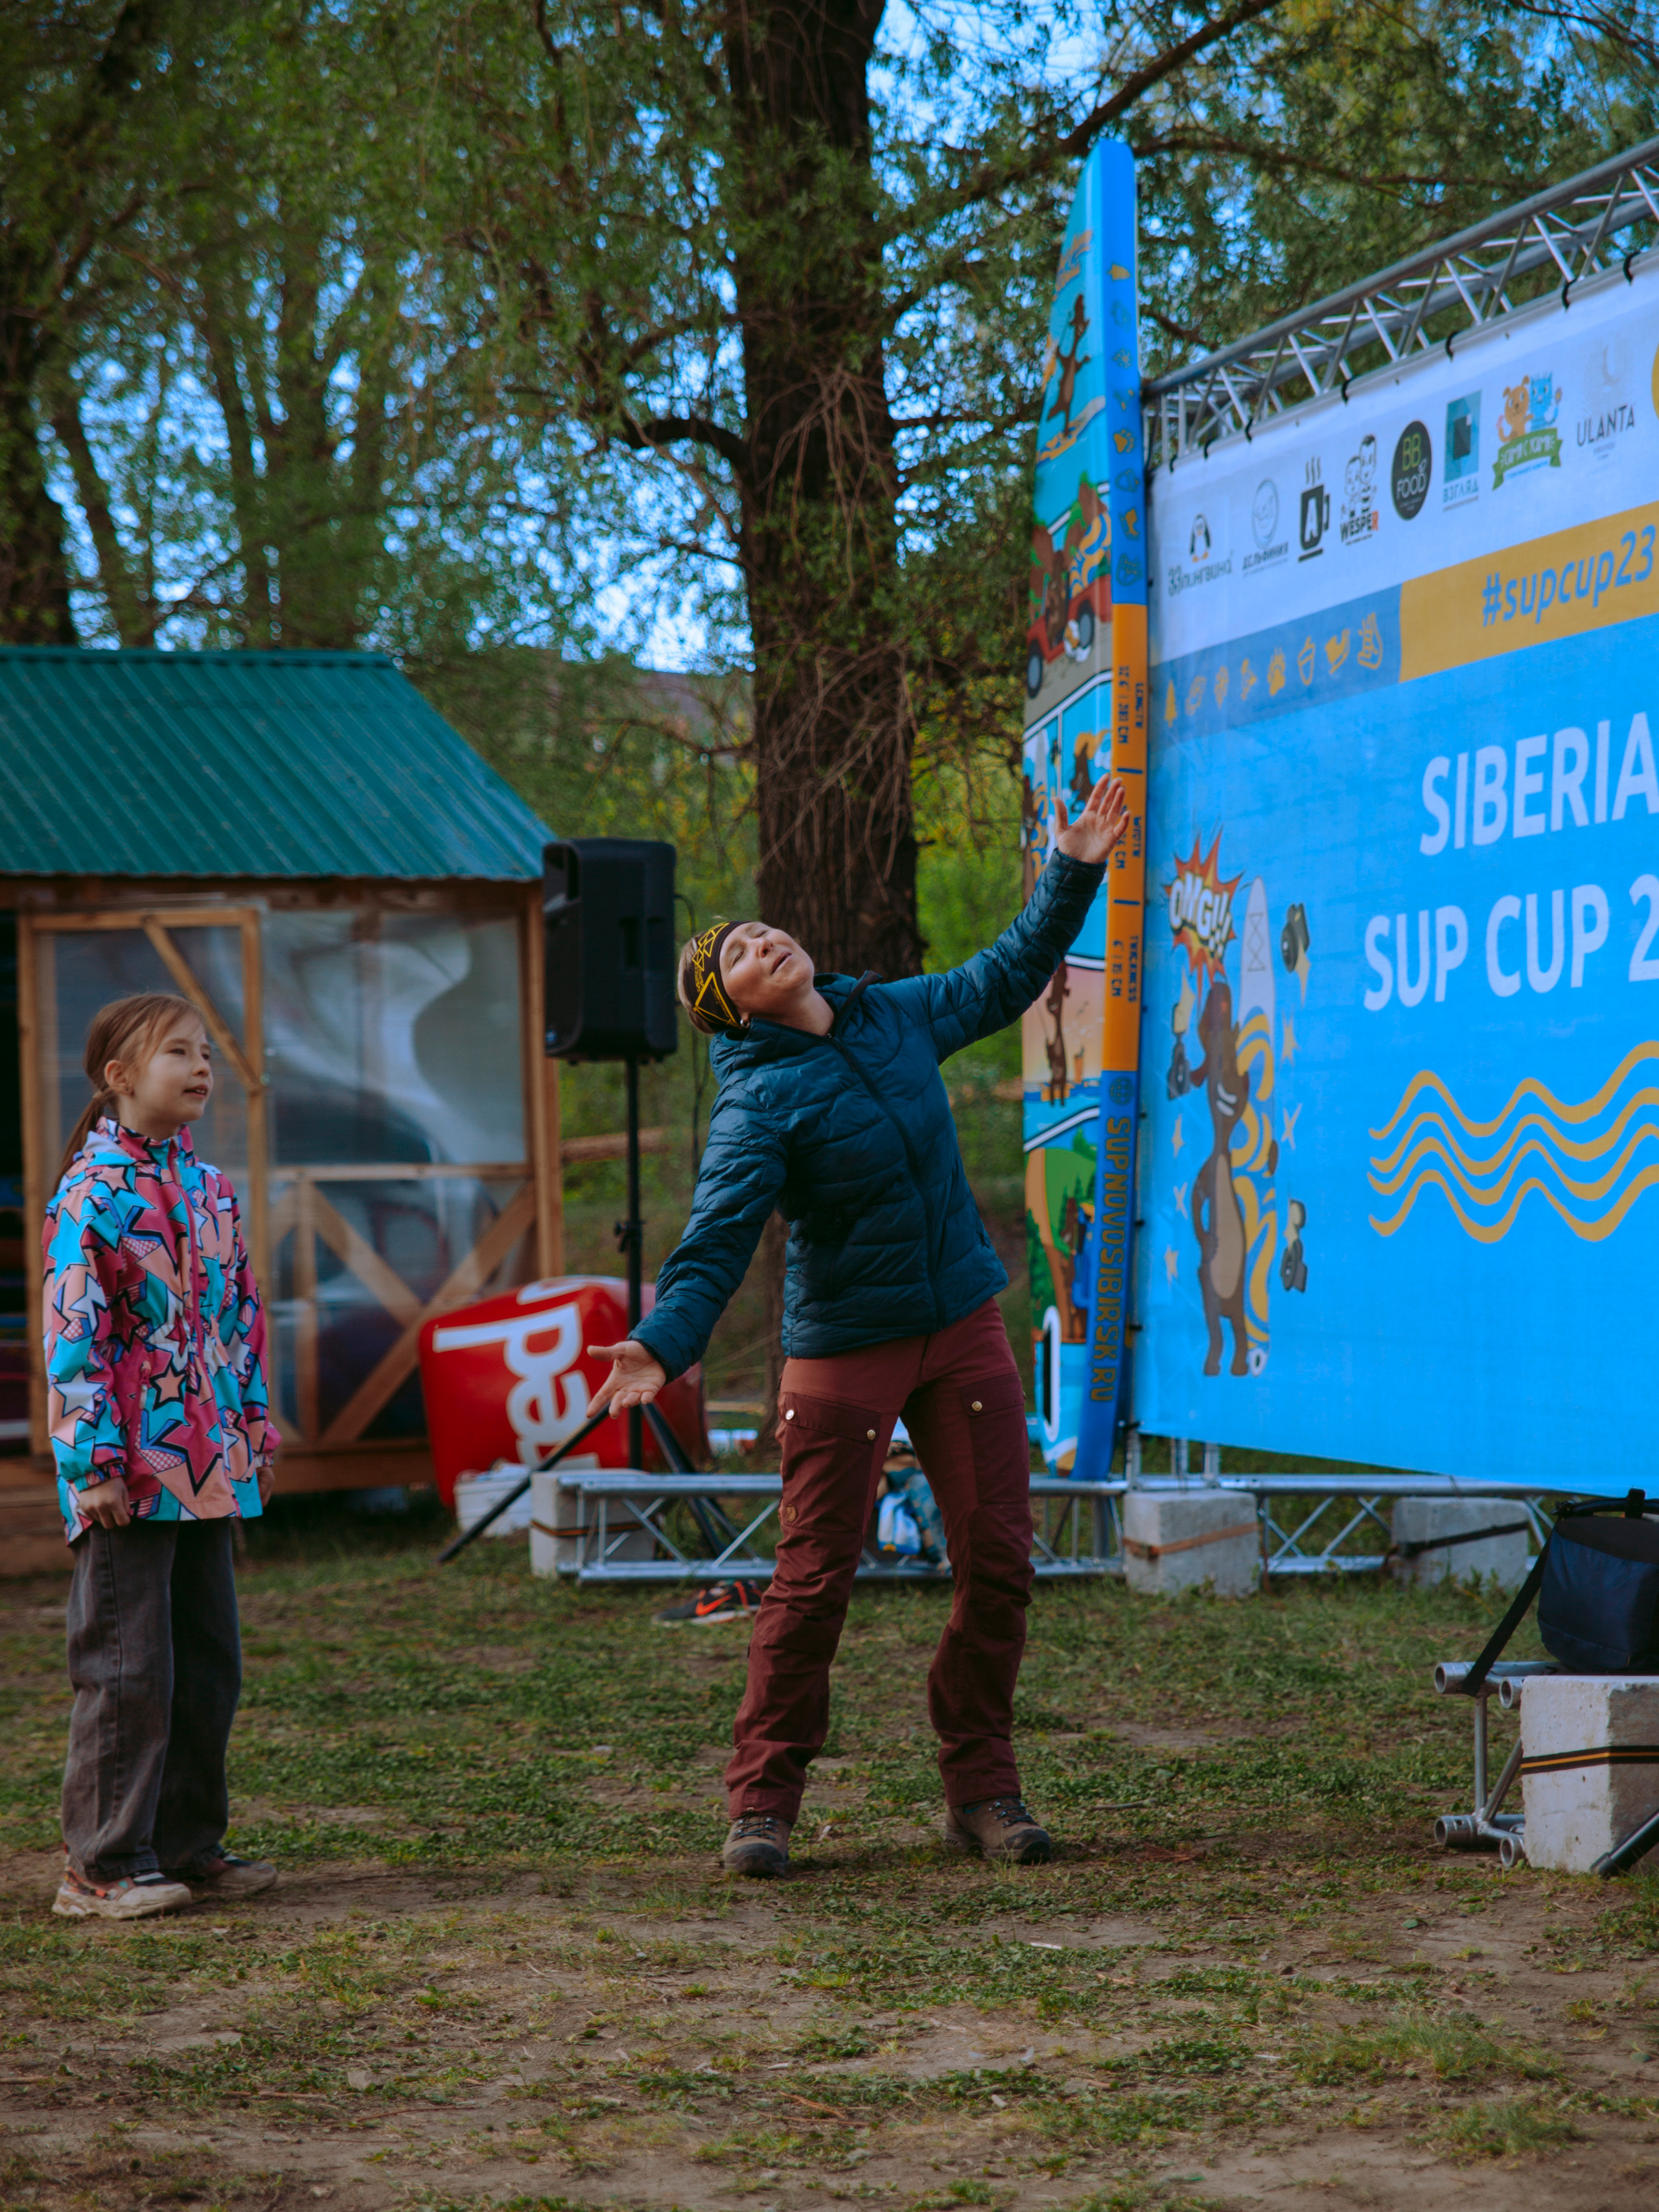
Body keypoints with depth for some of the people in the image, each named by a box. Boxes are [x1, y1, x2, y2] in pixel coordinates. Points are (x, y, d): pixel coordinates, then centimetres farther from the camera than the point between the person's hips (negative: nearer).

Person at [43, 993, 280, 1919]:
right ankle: (105, 1864, 4)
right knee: (129, 1670, -3)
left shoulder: (213, 1191, 12)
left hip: (208, 1468, 8)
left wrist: (256, 1436, 15)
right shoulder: (94, 1194, -11)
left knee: (209, 1662, 12)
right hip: (129, 1476, -8)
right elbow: (75, 1337, -14)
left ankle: (190, 1844, 22)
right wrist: (96, 1463, -17)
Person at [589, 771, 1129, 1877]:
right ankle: (764, 1803, 5)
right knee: (815, 1577, -4)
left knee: (998, 1558, 2)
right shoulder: (760, 1101, -13)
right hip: (843, 1350, -5)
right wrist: (665, 1341, -36)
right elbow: (719, 1237, -22)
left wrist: (1074, 873, 18)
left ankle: (982, 1788, 12)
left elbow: (1008, 974, 22)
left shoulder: (898, 1018, 6)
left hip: (964, 1328, 6)